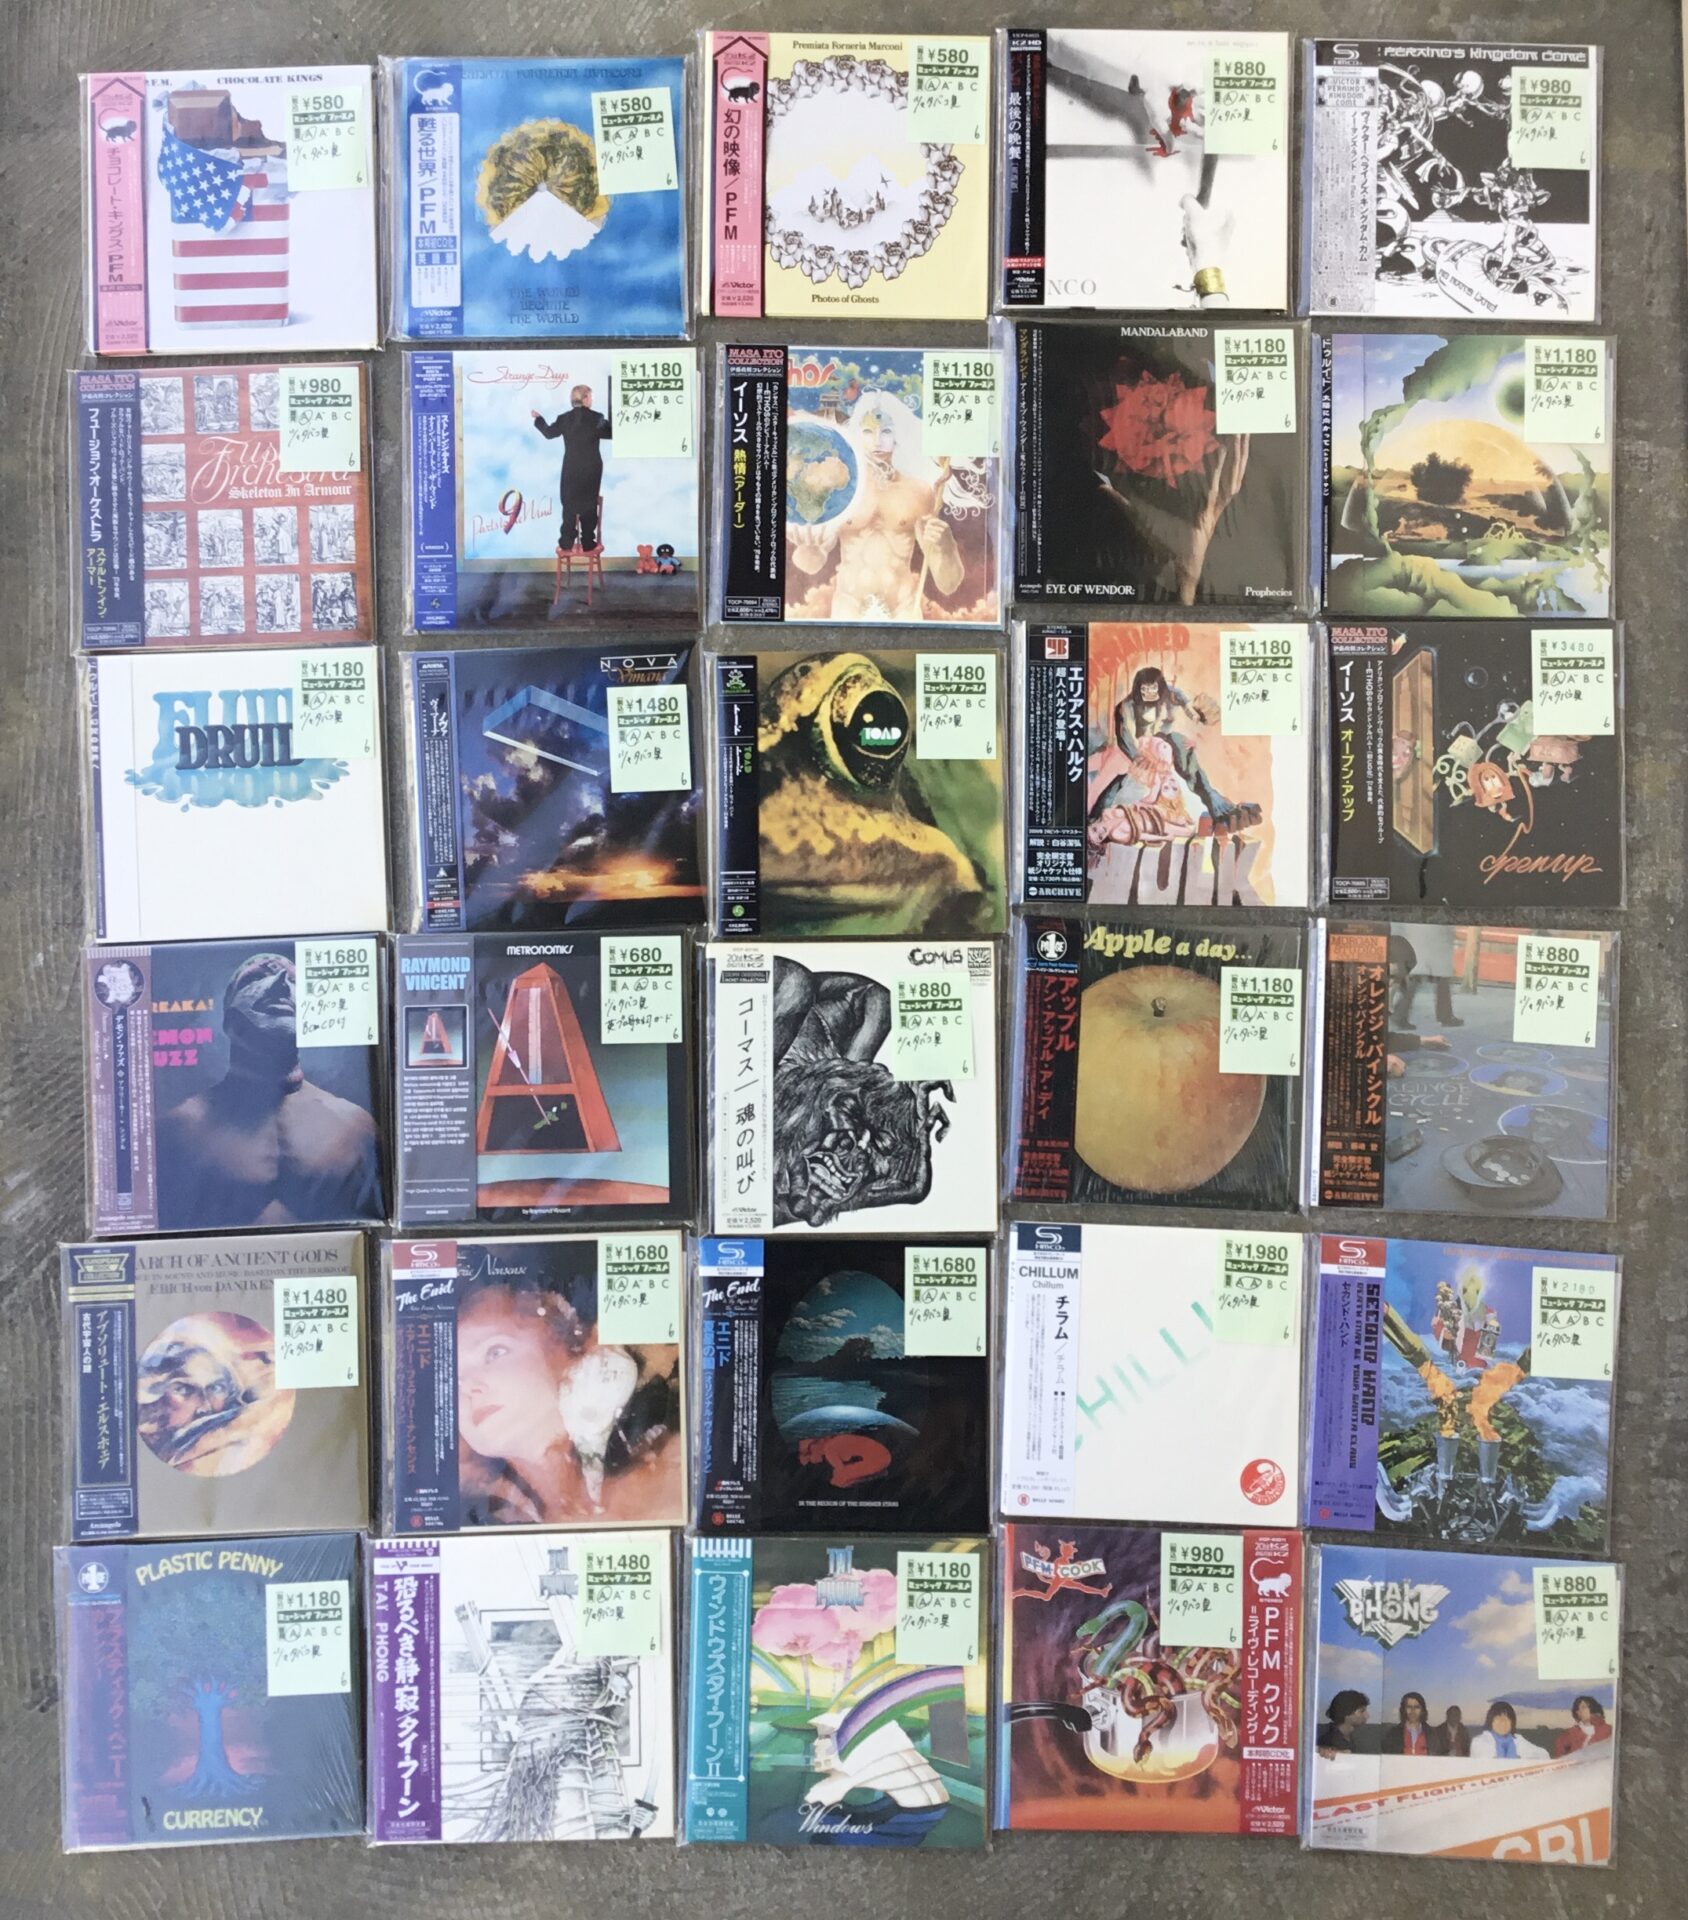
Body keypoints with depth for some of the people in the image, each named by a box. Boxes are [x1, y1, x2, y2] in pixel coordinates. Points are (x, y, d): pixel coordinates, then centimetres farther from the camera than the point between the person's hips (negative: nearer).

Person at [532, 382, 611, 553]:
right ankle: (588, 544, 4)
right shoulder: (597, 418, -9)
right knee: (589, 505, 4)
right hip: (592, 469, -2)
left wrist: (538, 418, 29)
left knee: (569, 505, 8)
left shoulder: (564, 418, -2)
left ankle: (566, 543, 7)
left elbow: (549, 433, 13)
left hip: (571, 469, 2)